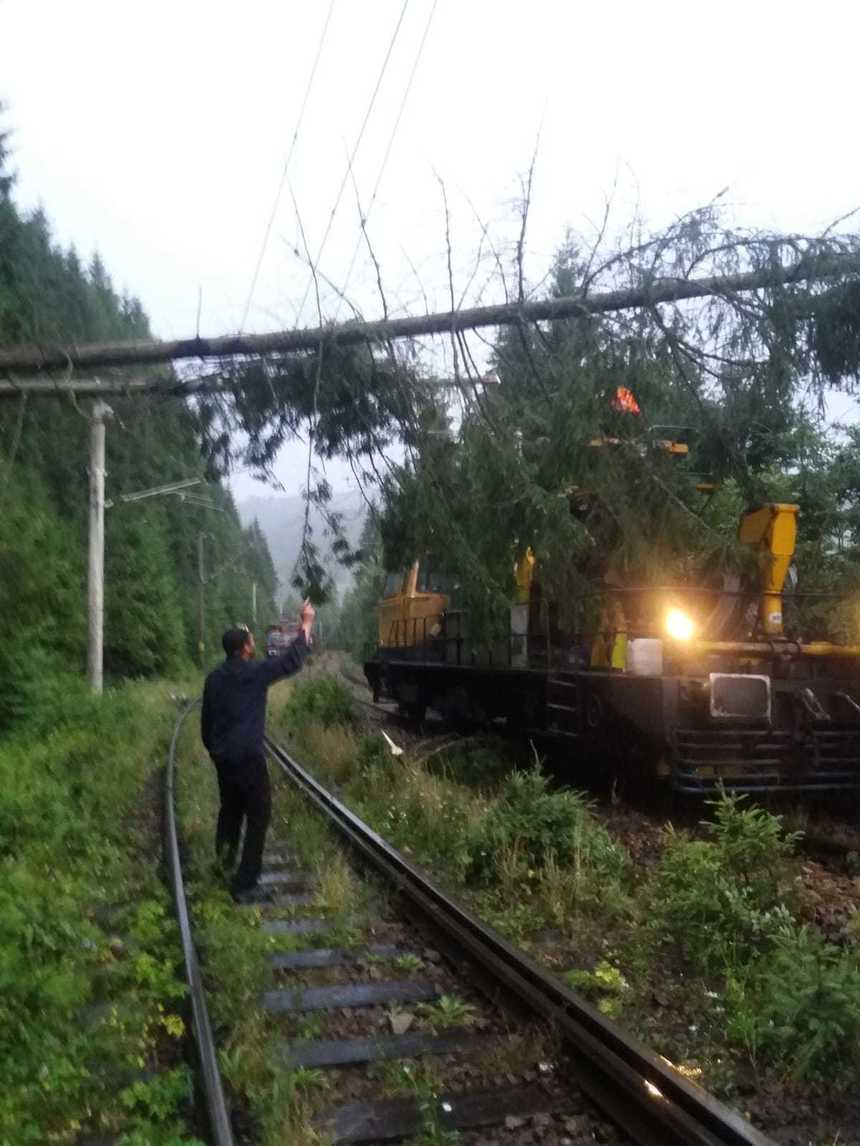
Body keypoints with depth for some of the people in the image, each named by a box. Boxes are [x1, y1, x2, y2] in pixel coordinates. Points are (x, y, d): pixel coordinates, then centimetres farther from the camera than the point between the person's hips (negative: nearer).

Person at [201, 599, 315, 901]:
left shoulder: (214, 677, 7)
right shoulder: (254, 672, -13)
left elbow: (206, 719, 14)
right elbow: (290, 661, -7)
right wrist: (306, 625, 2)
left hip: (222, 756, 7)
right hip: (248, 757, -7)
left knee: (230, 807, 26)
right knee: (258, 816, 2)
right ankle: (244, 883, 1)